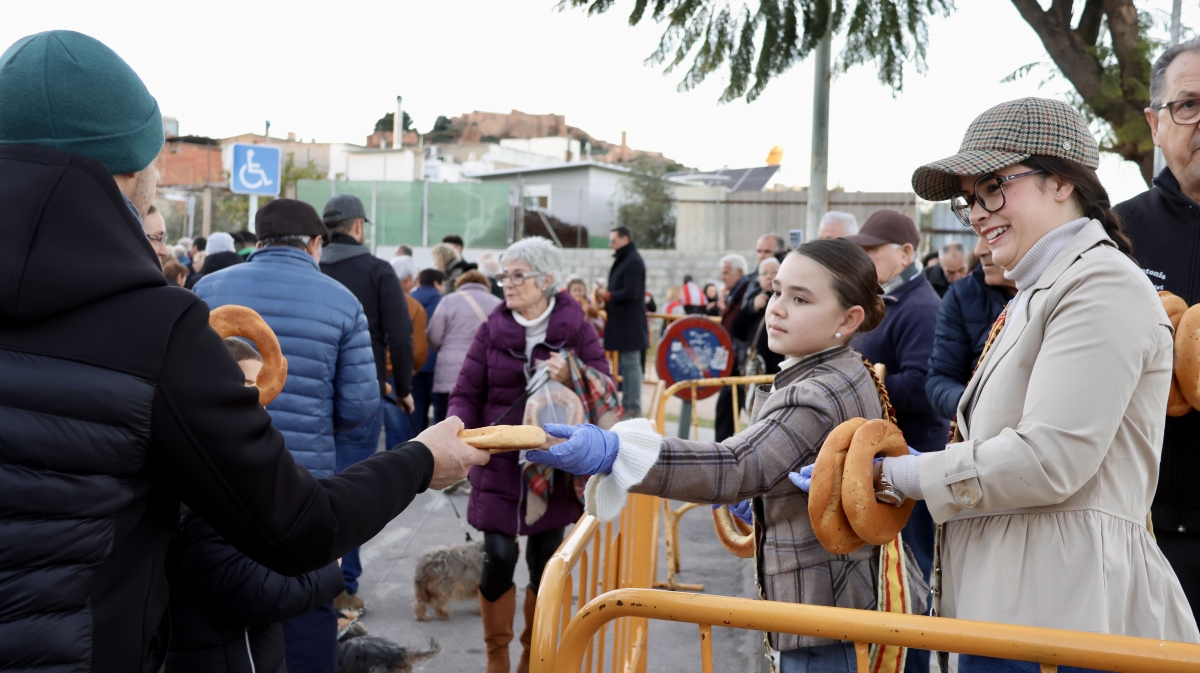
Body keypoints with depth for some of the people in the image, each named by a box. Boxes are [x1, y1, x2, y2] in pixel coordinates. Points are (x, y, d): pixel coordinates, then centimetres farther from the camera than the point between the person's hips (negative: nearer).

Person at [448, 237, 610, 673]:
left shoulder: (575, 327, -3)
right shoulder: (493, 328, 0)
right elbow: (467, 393, 0)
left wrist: (571, 378, -22)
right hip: (499, 462, 0)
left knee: (545, 561, 7)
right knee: (498, 557, -4)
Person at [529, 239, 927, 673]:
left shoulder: (822, 394, -25)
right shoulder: (851, 374, 8)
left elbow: (735, 467, -41)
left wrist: (613, 452, -51)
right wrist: (763, 494, 12)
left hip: (822, 603, -10)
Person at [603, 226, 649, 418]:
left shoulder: (633, 261, -14)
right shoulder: (623, 260, 17)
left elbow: (630, 292, -22)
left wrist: (609, 295, -11)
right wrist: (607, 296, 5)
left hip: (629, 323, -10)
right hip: (622, 321, 10)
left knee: (631, 364, -7)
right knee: (625, 364, 13)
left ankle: (633, 407, -4)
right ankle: (626, 404, 19)